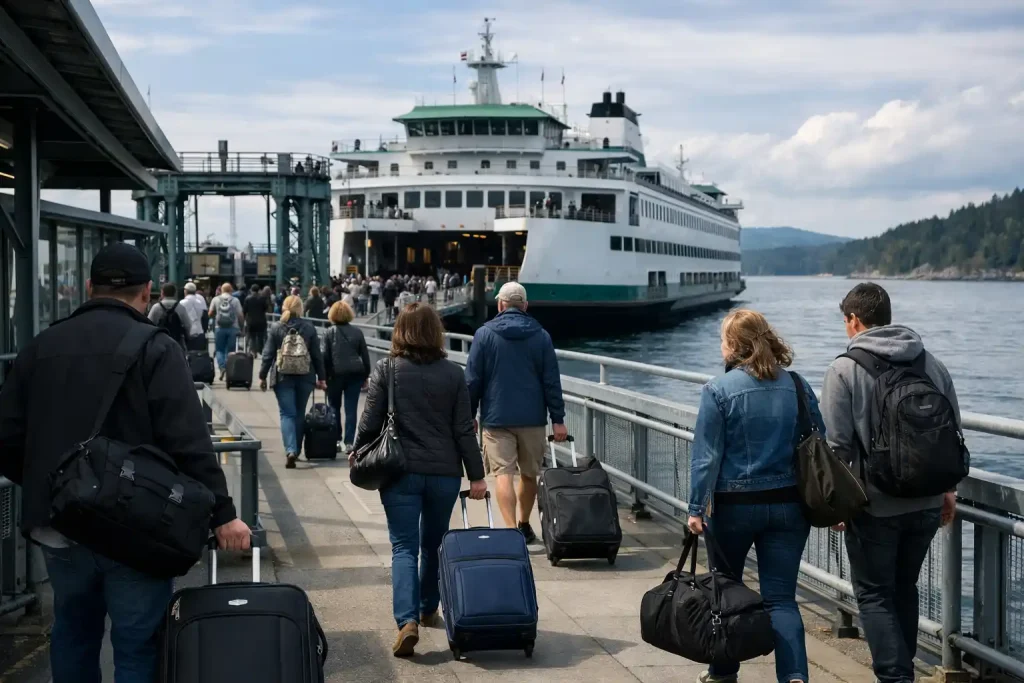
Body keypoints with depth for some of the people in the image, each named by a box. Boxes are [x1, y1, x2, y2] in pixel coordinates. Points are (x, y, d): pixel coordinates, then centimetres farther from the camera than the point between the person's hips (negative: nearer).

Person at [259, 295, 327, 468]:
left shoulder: (276, 329, -4)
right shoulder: (309, 328, 0)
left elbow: (268, 355, -3)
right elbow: (317, 355, 3)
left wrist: (263, 376, 5)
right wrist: (321, 377, 9)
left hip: (283, 377, -2)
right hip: (305, 377, 2)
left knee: (287, 414, -2)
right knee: (300, 413, 15)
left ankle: (290, 450, -20)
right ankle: (296, 450, 23)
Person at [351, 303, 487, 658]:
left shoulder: (386, 370, -4)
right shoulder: (453, 374, 0)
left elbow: (370, 422, -3)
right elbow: (464, 430, -1)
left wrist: (356, 453, 15)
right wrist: (476, 475, 4)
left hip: (401, 471, -2)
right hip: (444, 472, 2)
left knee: (404, 547, -2)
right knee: (433, 544, 20)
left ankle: (408, 620, -19)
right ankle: (429, 609, 34)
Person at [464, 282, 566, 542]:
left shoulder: (484, 334, -2)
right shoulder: (541, 335, 4)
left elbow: (473, 380, -1)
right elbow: (551, 381, 2)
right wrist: (558, 419, 4)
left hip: (497, 417, -2)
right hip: (533, 418, 2)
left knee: (504, 474, -5)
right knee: (530, 474, 16)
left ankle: (511, 530, -18)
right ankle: (524, 525, 30)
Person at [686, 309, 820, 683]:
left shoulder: (718, 390, -9)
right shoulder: (797, 386, 3)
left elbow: (706, 455, -11)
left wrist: (697, 508, -7)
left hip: (734, 505, -3)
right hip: (788, 505, 3)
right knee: (781, 598, 3)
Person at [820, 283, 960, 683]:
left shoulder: (845, 369, -11)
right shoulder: (932, 364, 4)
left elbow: (837, 443, -14)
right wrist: (947, 488, 19)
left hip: (875, 506, -5)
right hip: (926, 503, 5)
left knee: (874, 594, 6)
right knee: (905, 588, 21)